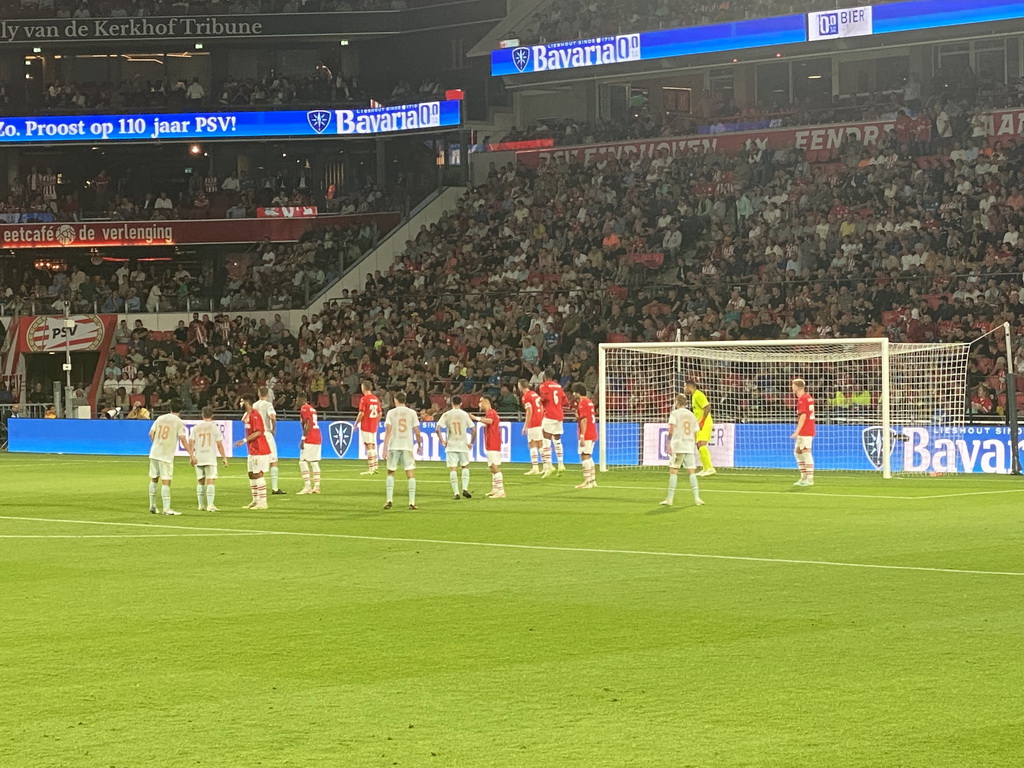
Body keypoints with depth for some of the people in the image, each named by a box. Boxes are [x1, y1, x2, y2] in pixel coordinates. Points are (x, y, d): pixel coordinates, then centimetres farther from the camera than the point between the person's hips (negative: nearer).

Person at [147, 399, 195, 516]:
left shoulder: (160, 418, 9)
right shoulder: (179, 422, -6)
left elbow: (151, 434, 9)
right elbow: (183, 439, -13)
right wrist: (191, 455, -13)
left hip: (154, 453, 5)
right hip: (166, 456, -5)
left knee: (154, 479, 15)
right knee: (166, 481, -4)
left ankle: (152, 505, 22)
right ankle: (166, 508, -8)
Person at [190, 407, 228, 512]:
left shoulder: (196, 428, 5)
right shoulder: (215, 428, -3)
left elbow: (191, 443, 3)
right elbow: (219, 444, -4)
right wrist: (224, 457, 3)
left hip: (198, 459, 3)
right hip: (210, 458, -3)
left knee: (200, 482, 11)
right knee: (211, 481, -4)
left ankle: (201, 505, 15)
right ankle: (210, 505, -13)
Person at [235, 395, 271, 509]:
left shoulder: (254, 415, -16)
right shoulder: (248, 415, 14)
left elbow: (258, 432, -23)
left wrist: (244, 440, -22)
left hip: (259, 451, -10)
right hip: (253, 451, 10)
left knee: (258, 474, -8)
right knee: (251, 474, 13)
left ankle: (262, 502, -6)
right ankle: (255, 500, 20)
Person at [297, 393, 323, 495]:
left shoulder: (304, 409, -7)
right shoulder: (312, 409, 19)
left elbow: (307, 424, -16)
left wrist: (303, 439, -18)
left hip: (310, 439, -9)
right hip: (318, 438, 9)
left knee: (303, 461, -9)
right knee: (314, 462, 11)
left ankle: (307, 486, -15)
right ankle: (316, 486, 10)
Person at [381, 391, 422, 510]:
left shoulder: (391, 413, 0)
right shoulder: (412, 413, 3)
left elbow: (388, 432, -6)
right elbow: (417, 432, 2)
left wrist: (384, 449, -6)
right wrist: (419, 445, 17)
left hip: (394, 447, 0)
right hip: (408, 446, 0)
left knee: (390, 473, 13)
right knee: (411, 474, 2)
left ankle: (389, 500, 5)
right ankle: (412, 502, -5)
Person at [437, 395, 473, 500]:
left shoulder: (446, 415, 0)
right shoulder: (465, 415, 1)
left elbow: (438, 428, -9)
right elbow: (473, 429, -3)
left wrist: (442, 440, 0)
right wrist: (471, 442, 7)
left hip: (451, 445, -1)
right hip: (463, 445, 1)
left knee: (453, 469, 1)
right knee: (465, 466, 17)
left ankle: (456, 493, -5)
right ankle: (465, 489, 2)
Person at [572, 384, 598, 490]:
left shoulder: (582, 403, -13)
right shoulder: (589, 401, 15)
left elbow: (584, 420, -19)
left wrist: (582, 436, -21)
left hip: (586, 435, -10)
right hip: (593, 434, 10)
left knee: (584, 457, -9)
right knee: (589, 457, 16)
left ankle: (587, 482, -12)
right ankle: (593, 480, 18)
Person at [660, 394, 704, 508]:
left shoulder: (674, 414, -1)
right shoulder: (691, 415, 13)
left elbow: (671, 429, -12)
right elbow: (695, 433, 13)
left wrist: (669, 444, -13)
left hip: (677, 447, -4)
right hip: (690, 447, 4)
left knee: (673, 471, -1)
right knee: (692, 472, 4)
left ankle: (670, 499, -3)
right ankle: (697, 498, -5)